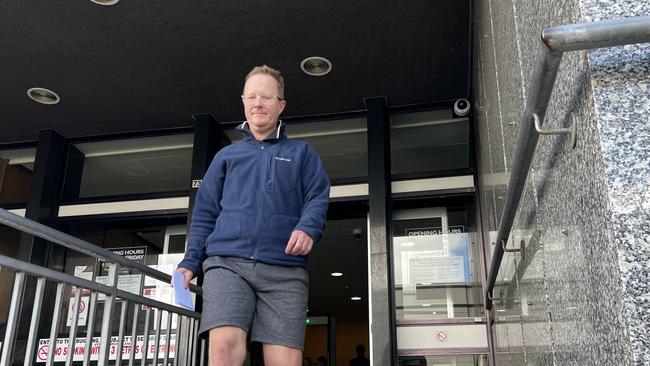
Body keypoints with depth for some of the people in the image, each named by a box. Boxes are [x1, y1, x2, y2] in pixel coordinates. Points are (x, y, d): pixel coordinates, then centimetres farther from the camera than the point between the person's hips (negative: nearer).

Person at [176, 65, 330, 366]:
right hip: (226, 263, 1)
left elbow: (318, 198, 8)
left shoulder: (302, 153, 21)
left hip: (285, 269, 0)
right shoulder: (226, 156, 25)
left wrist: (308, 228, -14)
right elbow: (205, 213, 21)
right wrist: (191, 262, 9)